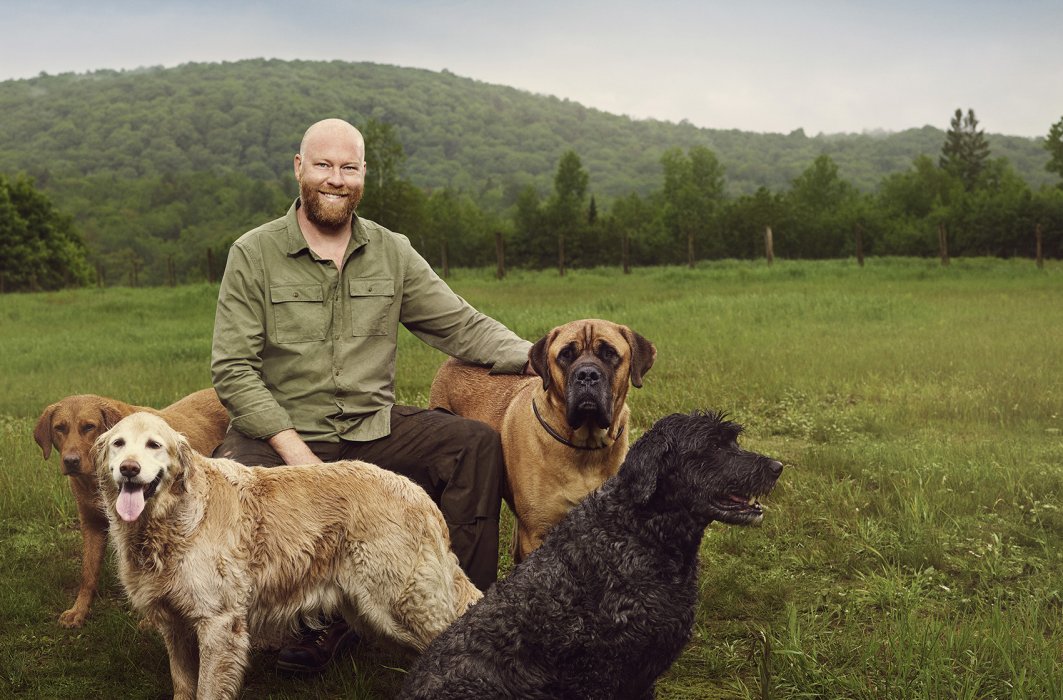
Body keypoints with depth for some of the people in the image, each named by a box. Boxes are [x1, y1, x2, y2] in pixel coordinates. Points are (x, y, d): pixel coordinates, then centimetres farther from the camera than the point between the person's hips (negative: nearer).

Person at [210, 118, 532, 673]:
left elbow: (462, 326, 6)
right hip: (280, 432, -2)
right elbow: (232, 369, -7)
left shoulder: (392, 253, 8)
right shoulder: (253, 255, -2)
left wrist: (533, 358, -13)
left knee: (478, 444, -19)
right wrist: (293, 448, -19)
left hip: (374, 429, 3)